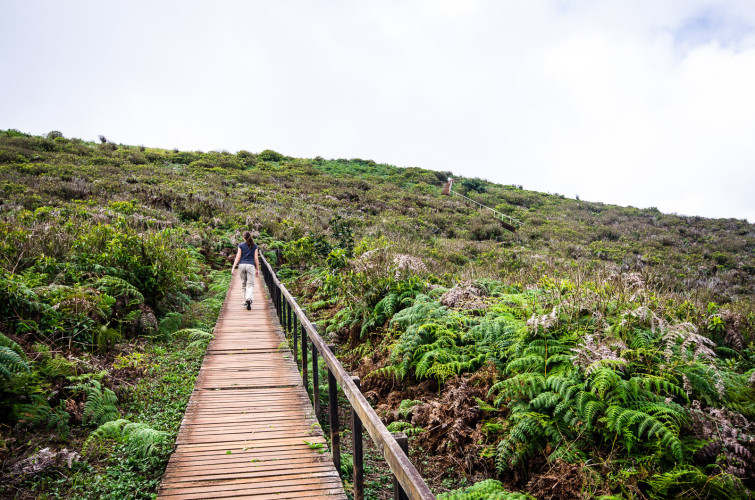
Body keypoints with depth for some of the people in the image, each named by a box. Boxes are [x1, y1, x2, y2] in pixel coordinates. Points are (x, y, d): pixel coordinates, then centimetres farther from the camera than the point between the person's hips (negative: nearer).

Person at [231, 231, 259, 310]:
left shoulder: (241, 245, 4)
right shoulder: (254, 246, 6)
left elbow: (238, 257, 0)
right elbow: (256, 258, 4)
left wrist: (233, 268, 1)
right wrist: (257, 269, 9)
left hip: (242, 265, 1)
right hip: (250, 265, -1)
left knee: (244, 284, 14)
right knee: (250, 284, -5)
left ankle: (246, 301, 19)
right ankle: (249, 299, -29)